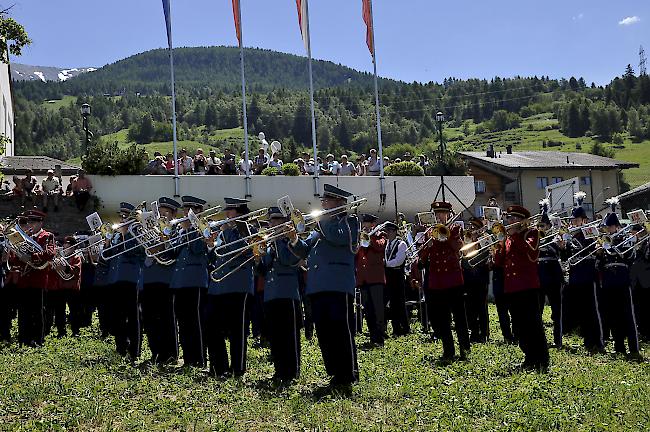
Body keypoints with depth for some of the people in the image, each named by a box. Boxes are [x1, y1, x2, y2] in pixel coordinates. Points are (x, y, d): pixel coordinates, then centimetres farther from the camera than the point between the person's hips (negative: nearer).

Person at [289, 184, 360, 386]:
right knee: (324, 332, 5)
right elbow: (305, 251, 20)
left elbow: (337, 237, -15)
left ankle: (349, 373, -1)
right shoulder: (321, 225, 24)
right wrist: (295, 240, 1)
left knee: (341, 329, -7)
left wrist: (322, 220, -4)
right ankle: (335, 372, 13)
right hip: (317, 286, 7)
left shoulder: (349, 220, 5)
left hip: (339, 286, -7)